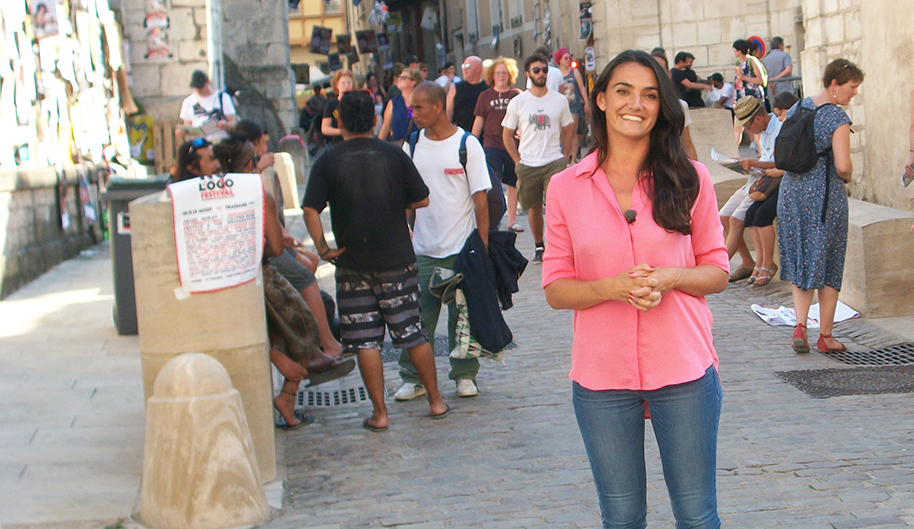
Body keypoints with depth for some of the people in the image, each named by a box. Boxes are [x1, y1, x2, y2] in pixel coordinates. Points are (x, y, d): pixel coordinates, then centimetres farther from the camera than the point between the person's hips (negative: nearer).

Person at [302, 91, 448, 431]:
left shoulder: (328, 161, -4)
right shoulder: (393, 155, -1)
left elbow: (310, 209, -12)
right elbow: (422, 200, 4)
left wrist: (323, 248, -4)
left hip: (352, 265, -1)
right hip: (397, 262, 1)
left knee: (365, 340, 4)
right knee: (413, 333, 12)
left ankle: (379, 413, 6)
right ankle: (436, 401, 19)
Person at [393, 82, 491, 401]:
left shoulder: (467, 145, -4)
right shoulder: (412, 146, 6)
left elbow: (480, 200, -3)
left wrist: (483, 246, -7)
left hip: (461, 248, -3)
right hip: (422, 250, 3)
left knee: (461, 315, 5)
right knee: (417, 317, 1)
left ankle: (464, 375, 18)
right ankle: (413, 378, 11)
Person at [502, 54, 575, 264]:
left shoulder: (559, 100, 6)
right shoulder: (517, 102, 4)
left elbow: (567, 130, 14)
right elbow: (507, 134, 9)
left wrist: (565, 158, 5)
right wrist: (517, 161, 2)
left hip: (554, 162, -1)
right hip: (528, 165, 1)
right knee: (534, 209, 9)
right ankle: (539, 246, 26)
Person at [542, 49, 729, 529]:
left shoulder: (690, 179, 1)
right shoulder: (565, 188, 1)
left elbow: (716, 270, 5)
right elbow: (555, 289, 2)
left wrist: (669, 278, -16)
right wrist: (613, 287, -17)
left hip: (684, 371, 0)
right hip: (601, 377, 0)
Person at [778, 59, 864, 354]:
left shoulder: (796, 108, 7)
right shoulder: (837, 118, -14)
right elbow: (843, 166, -19)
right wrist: (848, 177, 1)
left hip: (792, 190, 6)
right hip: (826, 195, -6)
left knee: (800, 261, 13)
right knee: (828, 263, 6)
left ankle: (800, 324, -3)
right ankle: (825, 336, 13)